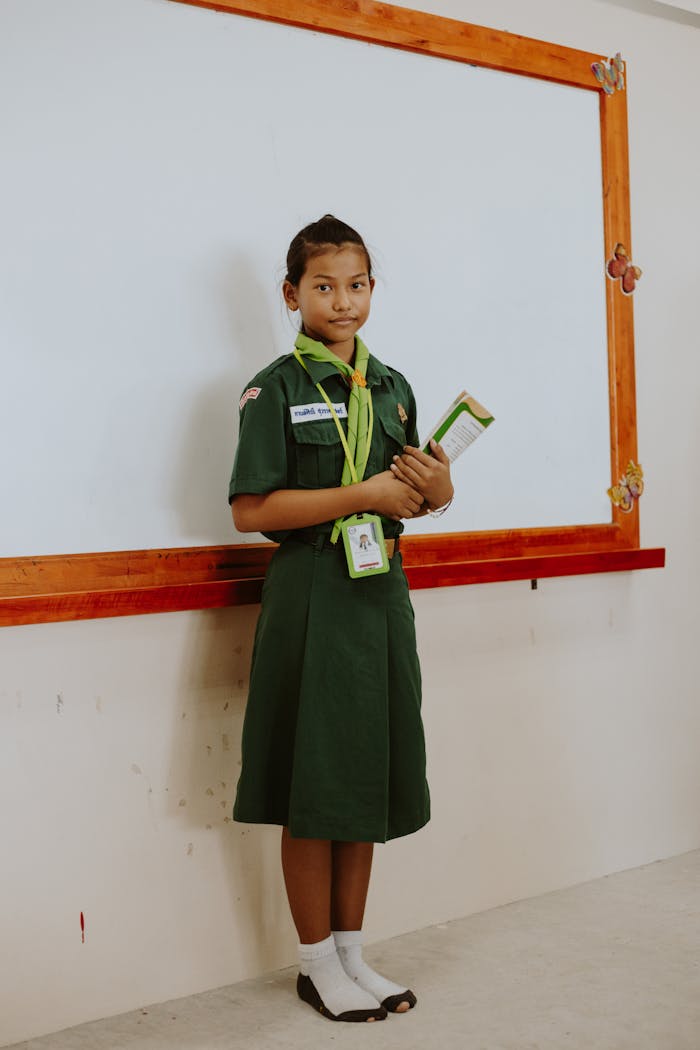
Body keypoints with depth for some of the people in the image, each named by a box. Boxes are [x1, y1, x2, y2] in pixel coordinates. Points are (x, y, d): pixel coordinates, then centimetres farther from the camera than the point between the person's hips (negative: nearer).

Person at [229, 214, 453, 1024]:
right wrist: (362, 496, -18)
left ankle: (350, 952, 25)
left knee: (369, 778, 11)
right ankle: (316, 963, 18)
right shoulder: (275, 389, -6)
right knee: (314, 787, 2)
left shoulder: (391, 386, 12)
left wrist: (435, 489, -5)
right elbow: (251, 510, -14)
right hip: (310, 598, -6)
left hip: (380, 592, 6)